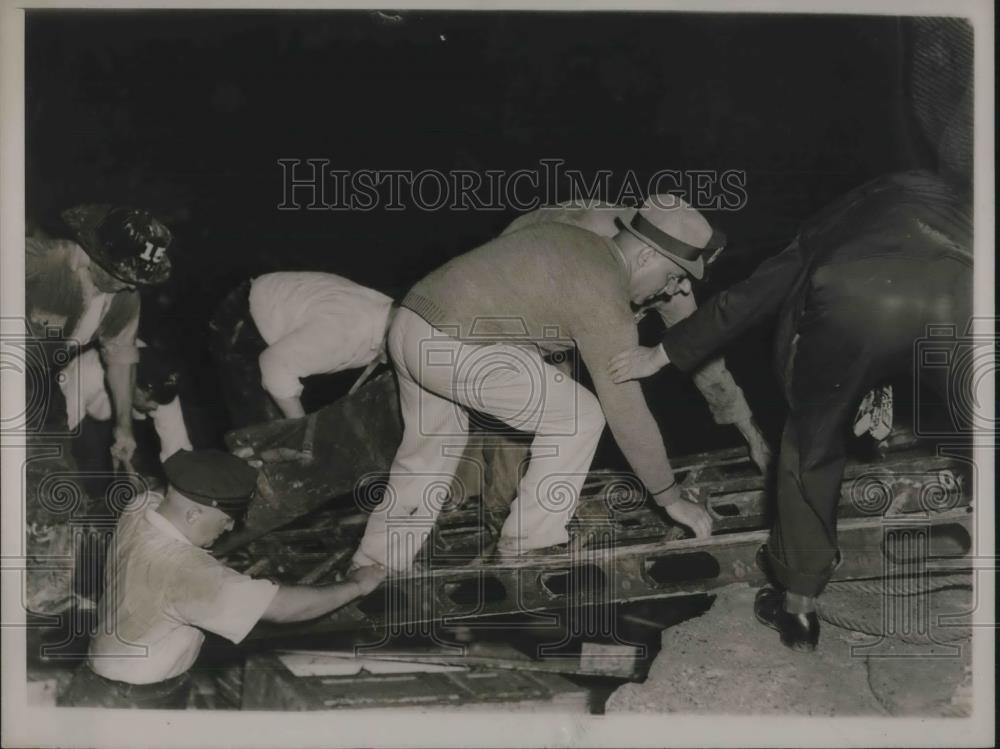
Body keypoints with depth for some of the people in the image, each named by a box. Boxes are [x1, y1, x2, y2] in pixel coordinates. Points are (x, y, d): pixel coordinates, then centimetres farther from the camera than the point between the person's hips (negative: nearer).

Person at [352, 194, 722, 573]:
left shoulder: (575, 241, 18)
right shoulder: (606, 302, -8)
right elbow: (627, 413, -6)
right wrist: (671, 497, 4)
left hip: (412, 329, 9)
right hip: (454, 347, -9)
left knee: (431, 449, 26)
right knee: (579, 417, 3)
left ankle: (373, 567, 29)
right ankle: (526, 544, 11)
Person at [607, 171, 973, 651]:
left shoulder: (836, 224, 40)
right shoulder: (952, 204, 42)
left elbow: (746, 298, 44)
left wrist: (659, 355, 55)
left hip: (850, 300, 0)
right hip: (958, 300, 0)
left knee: (812, 444, 23)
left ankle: (797, 604, 31)